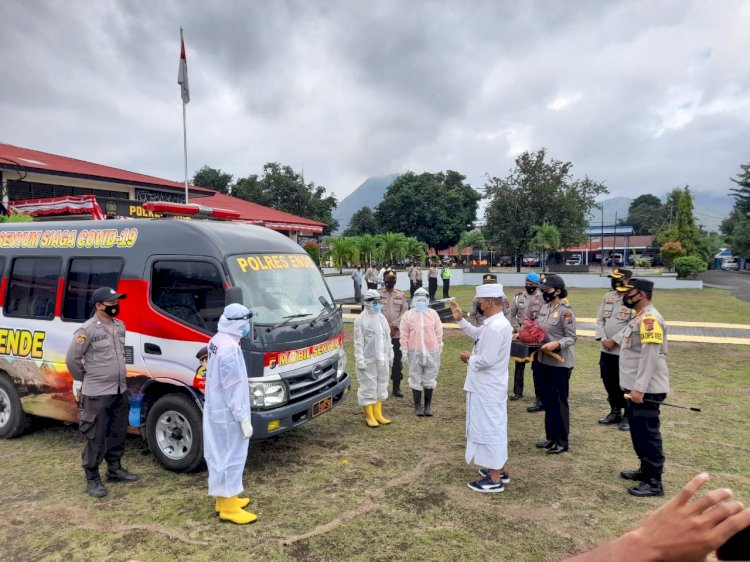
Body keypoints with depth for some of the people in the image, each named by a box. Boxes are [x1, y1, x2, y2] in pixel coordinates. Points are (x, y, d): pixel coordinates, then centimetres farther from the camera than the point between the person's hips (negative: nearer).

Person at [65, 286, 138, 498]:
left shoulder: (120, 326, 8)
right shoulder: (87, 329, -14)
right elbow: (72, 358, -9)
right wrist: (80, 380, 0)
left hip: (120, 391, 7)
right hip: (97, 394, -7)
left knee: (118, 433, 17)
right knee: (95, 437, 1)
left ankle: (115, 469, 32)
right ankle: (92, 479, 13)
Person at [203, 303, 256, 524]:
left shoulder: (216, 341, 6)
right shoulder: (230, 347, -25)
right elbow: (233, 387, -24)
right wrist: (243, 418, -18)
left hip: (215, 408, 10)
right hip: (227, 412, -10)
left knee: (220, 455, 18)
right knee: (232, 456, 1)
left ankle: (224, 498, 31)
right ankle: (228, 507, 11)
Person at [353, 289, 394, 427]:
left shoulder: (382, 318, 14)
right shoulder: (361, 320, -10)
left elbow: (387, 338, 20)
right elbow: (358, 341, -13)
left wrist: (390, 355, 18)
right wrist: (360, 359, -18)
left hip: (382, 359, 8)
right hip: (368, 360, -7)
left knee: (381, 386, 13)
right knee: (368, 387, 0)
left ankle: (378, 414, 25)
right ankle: (369, 416, 11)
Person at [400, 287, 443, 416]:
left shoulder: (433, 314, 2)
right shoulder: (408, 315, -1)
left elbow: (439, 333, 5)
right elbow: (404, 335, 0)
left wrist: (439, 350, 4)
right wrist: (404, 351, -2)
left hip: (431, 352, 1)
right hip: (414, 353, -1)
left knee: (429, 380, 9)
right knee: (416, 380, 7)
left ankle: (428, 405, 22)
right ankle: (417, 406, 19)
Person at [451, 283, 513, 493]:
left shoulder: (494, 328, -27)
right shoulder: (497, 322, 7)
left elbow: (486, 360, -29)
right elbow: (477, 334, 22)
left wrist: (469, 358, -10)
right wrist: (460, 319, 13)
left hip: (487, 388, -10)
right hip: (490, 386, 10)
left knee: (488, 428, 0)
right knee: (495, 427, 19)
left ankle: (494, 480, 11)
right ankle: (499, 470, 33)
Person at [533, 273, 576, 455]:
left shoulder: (566, 311, -16)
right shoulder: (544, 307, 7)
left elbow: (571, 338, -16)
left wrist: (556, 344, -32)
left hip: (560, 362, -8)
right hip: (543, 360, 8)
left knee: (559, 401, 2)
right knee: (547, 400, 16)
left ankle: (562, 441, 16)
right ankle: (551, 436, 29)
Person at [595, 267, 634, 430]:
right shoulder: (608, 296, 8)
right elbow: (599, 319, 8)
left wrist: (614, 341, -17)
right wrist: (603, 339, -5)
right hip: (606, 349, 7)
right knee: (609, 382, 15)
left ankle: (628, 415, 20)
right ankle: (615, 412, 31)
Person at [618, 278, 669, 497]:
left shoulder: (650, 318, -19)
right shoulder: (640, 317, 13)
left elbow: (650, 356, -24)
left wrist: (639, 388, -25)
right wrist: (633, 386, 22)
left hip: (646, 390, -10)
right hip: (636, 387, 10)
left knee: (648, 433, -2)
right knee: (637, 431, 19)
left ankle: (654, 482, 8)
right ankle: (646, 469, 33)